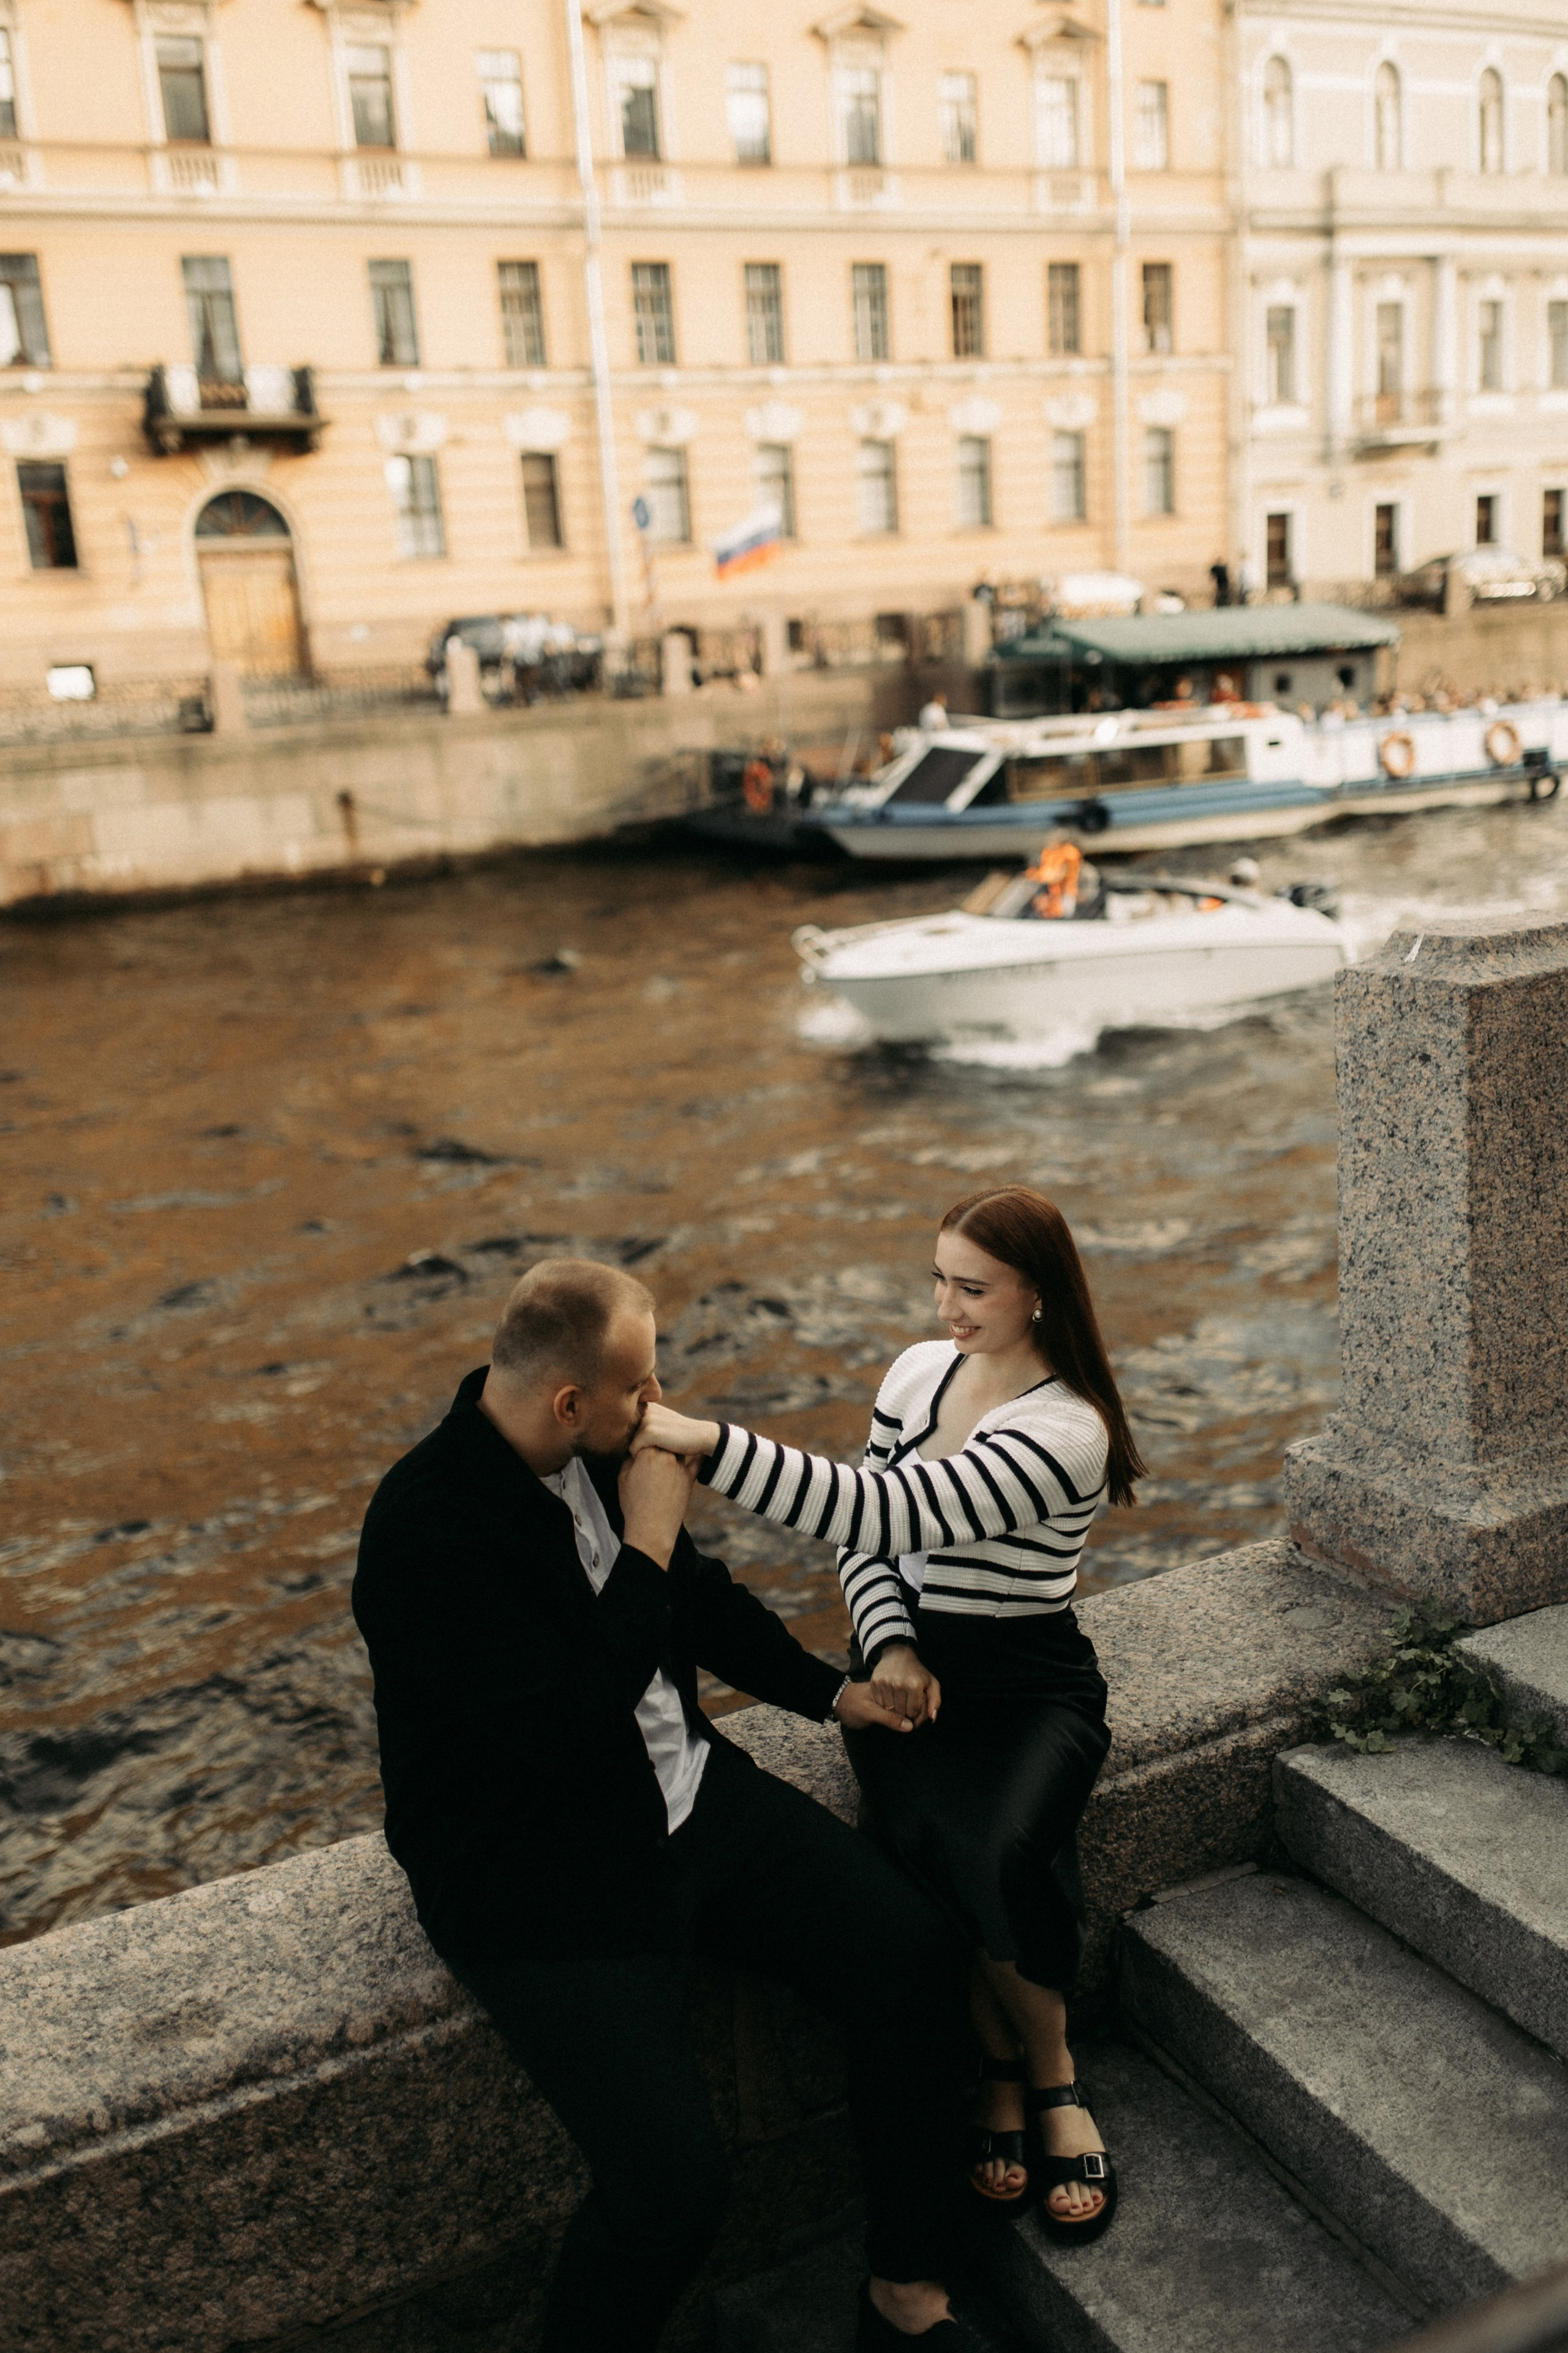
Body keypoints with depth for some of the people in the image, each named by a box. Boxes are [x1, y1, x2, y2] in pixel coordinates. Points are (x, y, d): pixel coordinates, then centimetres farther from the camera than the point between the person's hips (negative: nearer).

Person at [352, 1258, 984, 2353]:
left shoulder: (600, 1450, -1)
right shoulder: (427, 1526, -25)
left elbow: (699, 1590, 17)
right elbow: (568, 1733, -28)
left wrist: (828, 1688, 11)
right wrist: (646, 1544, -23)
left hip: (686, 1796, 8)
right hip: (539, 1877, -7)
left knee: (919, 1953, -3)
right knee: (675, 2181, -20)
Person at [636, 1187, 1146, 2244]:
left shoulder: (1066, 1432, -20)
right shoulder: (918, 1371, 3)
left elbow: (884, 1512, -31)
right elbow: (867, 1539, 10)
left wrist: (706, 1439, -36)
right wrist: (889, 1644, -11)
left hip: (1032, 1680, -4)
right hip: (909, 1660, 4)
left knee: (1004, 1856, -32)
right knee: (936, 1848, -27)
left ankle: (1039, 2072, -1)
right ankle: (1024, 2075, -2)